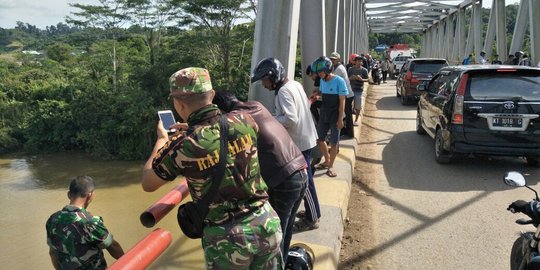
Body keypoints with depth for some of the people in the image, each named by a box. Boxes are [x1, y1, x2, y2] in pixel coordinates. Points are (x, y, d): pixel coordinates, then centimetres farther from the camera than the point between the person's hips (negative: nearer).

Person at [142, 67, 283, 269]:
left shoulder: (182, 145, -17)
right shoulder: (243, 121, -7)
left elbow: (147, 184, 1)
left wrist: (161, 139, 14)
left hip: (226, 238, -3)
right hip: (266, 223, 3)